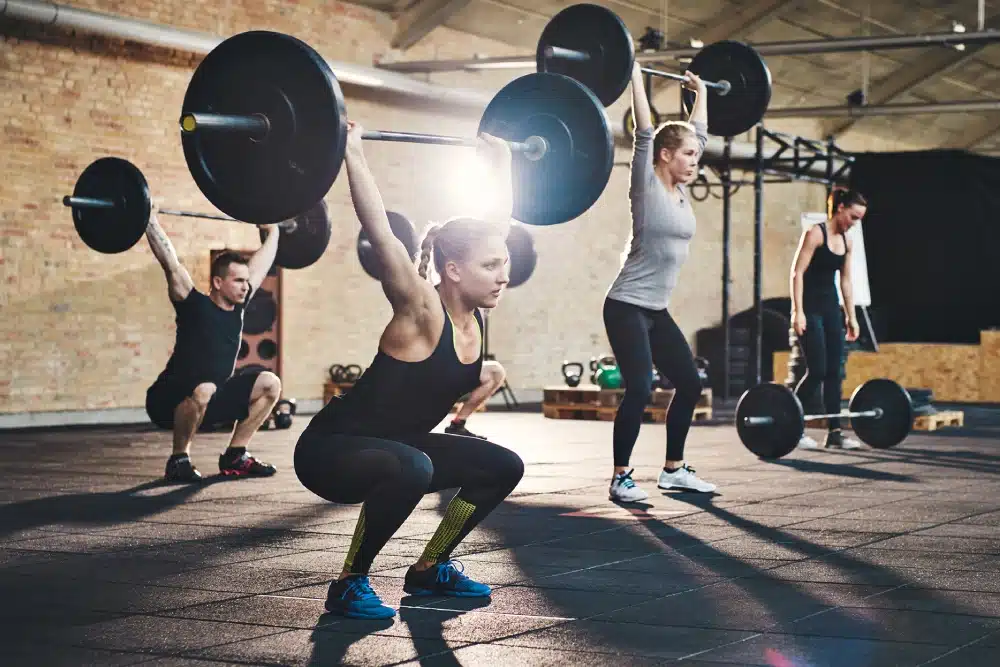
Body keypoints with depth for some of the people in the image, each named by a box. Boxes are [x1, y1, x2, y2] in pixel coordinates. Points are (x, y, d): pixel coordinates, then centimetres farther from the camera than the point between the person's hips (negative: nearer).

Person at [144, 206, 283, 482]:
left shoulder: (237, 307, 2)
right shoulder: (194, 305, -16)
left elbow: (260, 265, 15)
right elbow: (170, 264, -24)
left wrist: (273, 231, 23)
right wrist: (150, 221, -24)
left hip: (209, 398, 7)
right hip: (168, 402, -7)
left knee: (270, 384, -3)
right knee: (203, 390, -41)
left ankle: (234, 457, 2)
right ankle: (178, 460, -19)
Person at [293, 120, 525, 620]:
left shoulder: (473, 311, -4)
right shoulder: (420, 313, -24)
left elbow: (498, 222, 6)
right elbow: (379, 232, -36)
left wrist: (500, 162, 12)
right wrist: (352, 154, -37)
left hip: (393, 445, 9)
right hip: (330, 449, -9)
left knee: (503, 467, 4)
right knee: (410, 469, -39)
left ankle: (429, 569, 17)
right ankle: (349, 584, -18)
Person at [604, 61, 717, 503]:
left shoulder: (681, 191, 9)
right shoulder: (646, 186, -10)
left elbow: (700, 132, 19)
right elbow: (644, 131, -17)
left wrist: (701, 93, 25)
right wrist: (634, 76, -16)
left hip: (657, 311, 9)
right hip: (627, 307, -9)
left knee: (690, 384, 9)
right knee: (640, 389, -16)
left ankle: (673, 470, 20)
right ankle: (621, 479, -6)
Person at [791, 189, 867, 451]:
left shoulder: (846, 242, 11)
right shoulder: (815, 234, -11)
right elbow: (797, 273, -14)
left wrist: (851, 316, 14)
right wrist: (798, 311, -20)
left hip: (831, 308, 7)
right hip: (810, 307, -7)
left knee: (833, 372, 4)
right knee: (817, 370, -11)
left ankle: (834, 432, 7)